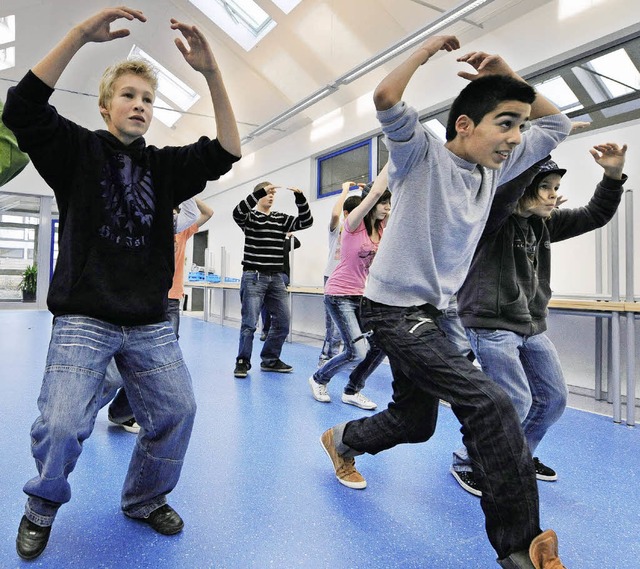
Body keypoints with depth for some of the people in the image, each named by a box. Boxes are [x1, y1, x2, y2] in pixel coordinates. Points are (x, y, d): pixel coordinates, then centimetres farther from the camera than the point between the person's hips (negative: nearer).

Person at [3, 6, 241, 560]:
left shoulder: (165, 165, 13)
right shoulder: (78, 149, 7)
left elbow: (226, 150, 1)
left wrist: (211, 72, -10)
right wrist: (81, 34, -18)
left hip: (151, 323, 3)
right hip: (84, 318, -3)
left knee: (176, 412, -2)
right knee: (61, 425, -11)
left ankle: (145, 499, 24)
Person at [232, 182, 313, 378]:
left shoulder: (281, 219, 14)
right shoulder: (249, 217, 2)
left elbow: (306, 221, 5)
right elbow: (237, 212, -21)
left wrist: (299, 197, -8)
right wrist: (261, 191, -25)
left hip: (276, 278, 5)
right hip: (254, 277, -5)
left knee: (282, 323, 7)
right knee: (249, 323, -5)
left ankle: (270, 360, 21)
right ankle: (243, 362, 9)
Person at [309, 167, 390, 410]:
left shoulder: (381, 226, 7)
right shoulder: (354, 223, -12)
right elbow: (375, 192, -26)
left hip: (363, 296, 7)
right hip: (339, 295, -7)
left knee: (380, 345, -5)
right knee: (358, 352, -14)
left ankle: (352, 391, 16)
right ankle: (319, 378, 15)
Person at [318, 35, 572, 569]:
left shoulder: (493, 168, 8)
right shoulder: (423, 155, -12)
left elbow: (557, 123, 17)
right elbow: (386, 97, -28)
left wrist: (509, 76, 5)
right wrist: (431, 47, -12)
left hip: (433, 312, 9)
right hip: (395, 310, -8)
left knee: (414, 423, 19)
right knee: (491, 405, -21)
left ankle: (342, 441, 47)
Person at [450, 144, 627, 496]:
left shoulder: (543, 223, 11)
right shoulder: (494, 218, -11)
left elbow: (594, 216, 14)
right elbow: (506, 187, -31)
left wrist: (613, 176, -2)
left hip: (531, 327, 9)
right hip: (492, 324, -8)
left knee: (553, 398, 12)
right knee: (515, 402, -10)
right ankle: (466, 464, 11)